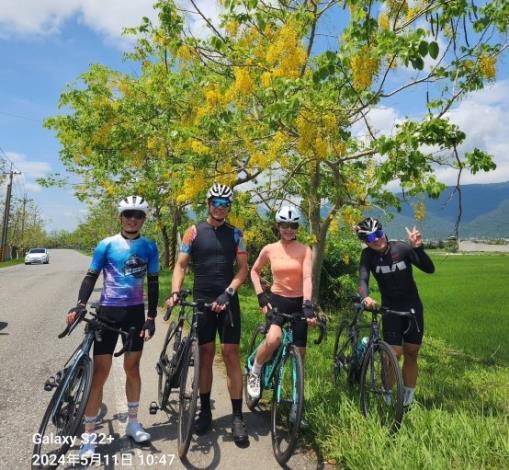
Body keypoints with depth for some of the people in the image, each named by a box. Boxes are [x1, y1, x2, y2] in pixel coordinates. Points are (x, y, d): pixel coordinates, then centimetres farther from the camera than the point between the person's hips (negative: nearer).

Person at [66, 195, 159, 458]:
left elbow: (153, 282, 3)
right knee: (100, 372, 0)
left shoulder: (149, 247, 1)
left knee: (132, 367, 13)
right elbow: (91, 276, -2)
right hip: (108, 312, -2)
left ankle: (133, 423, 30)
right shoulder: (106, 245, -4)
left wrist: (151, 317, -2)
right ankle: (89, 434, 14)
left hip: (136, 313, 2)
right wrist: (80, 304, -18)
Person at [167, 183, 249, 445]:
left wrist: (228, 293, -14)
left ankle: (237, 417, 8)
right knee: (205, 355, 8)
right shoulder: (193, 232, 3)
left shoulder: (235, 234, 5)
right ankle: (205, 411, 23)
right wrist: (175, 292, -16)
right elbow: (181, 265, 0)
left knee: (231, 355, -1)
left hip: (227, 300, 0)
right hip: (201, 300, 0)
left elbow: (243, 268, 0)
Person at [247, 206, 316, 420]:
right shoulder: (269, 249, -2)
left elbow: (307, 278, -14)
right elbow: (254, 271, 11)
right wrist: (261, 296, 0)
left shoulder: (304, 250, -5)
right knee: (273, 339, -30)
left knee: (299, 355, 5)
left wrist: (308, 305, -27)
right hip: (277, 300, -1)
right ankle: (255, 372, 1)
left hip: (298, 302, 1)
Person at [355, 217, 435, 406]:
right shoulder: (368, 255, -12)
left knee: (411, 355, 9)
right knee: (393, 355, -6)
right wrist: (365, 297, -46)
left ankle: (408, 399, 27)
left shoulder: (402, 248, -14)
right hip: (390, 309, -1)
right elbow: (363, 279, -25)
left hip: (413, 307, 1)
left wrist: (418, 248, -32)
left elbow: (430, 269, -16)